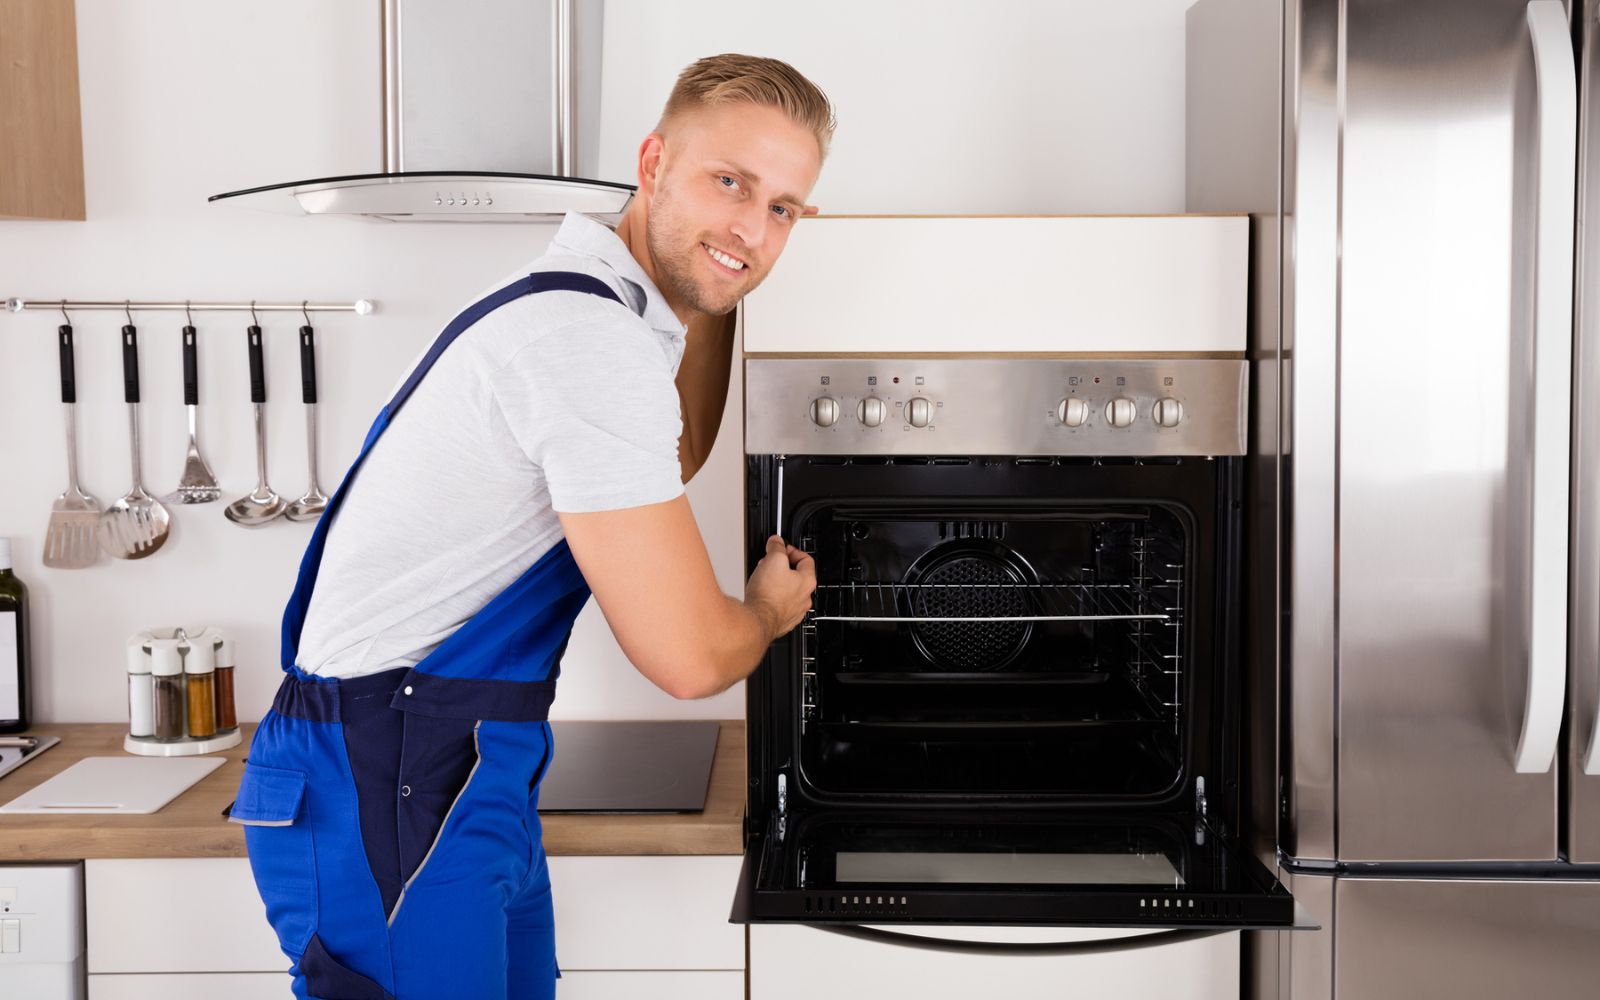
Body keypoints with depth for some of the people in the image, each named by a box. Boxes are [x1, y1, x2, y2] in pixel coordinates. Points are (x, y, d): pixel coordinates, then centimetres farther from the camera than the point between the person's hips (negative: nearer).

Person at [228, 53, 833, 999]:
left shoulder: (576, 309, 11)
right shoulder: (592, 339, -21)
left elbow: (668, 462, 32)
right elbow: (688, 656, -18)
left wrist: (717, 290, 22)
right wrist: (771, 609, 5)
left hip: (471, 776, 10)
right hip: (391, 785, -10)